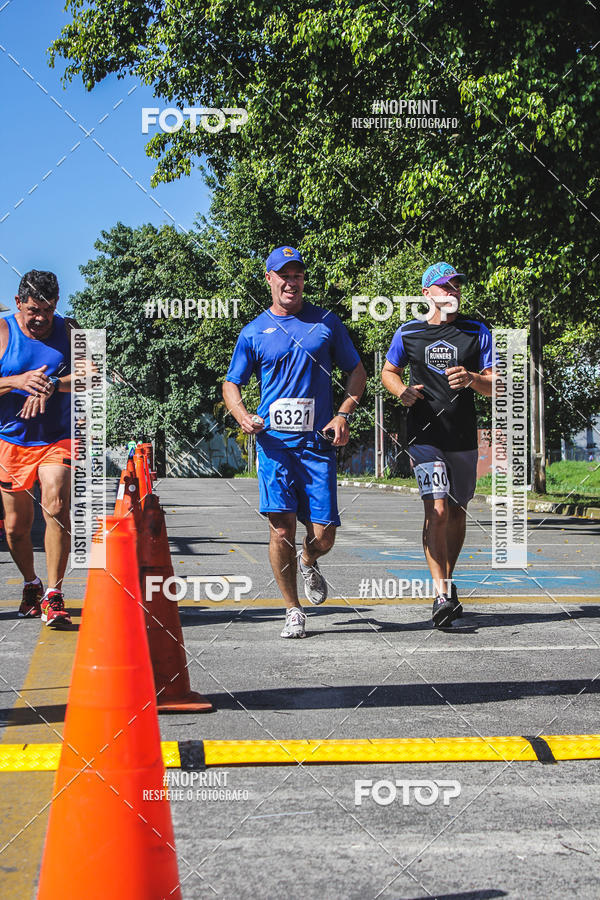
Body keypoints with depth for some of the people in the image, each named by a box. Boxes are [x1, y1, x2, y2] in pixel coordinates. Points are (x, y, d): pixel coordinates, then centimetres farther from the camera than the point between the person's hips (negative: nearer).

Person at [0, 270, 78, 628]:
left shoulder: (68, 330, 2)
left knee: (56, 507, -21)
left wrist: (51, 385, -25)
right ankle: (31, 584, 34)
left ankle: (54, 596, -15)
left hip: (58, 440, -1)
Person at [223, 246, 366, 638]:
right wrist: (243, 416, -7)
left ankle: (308, 561, 34)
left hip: (318, 442, 1)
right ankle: (293, 611, 7)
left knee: (324, 536, -3)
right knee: (282, 528, -9)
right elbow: (231, 384, 13)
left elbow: (357, 372, 15)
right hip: (274, 441, 0)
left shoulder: (327, 322, 10)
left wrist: (343, 415, 0)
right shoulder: (253, 332, 9)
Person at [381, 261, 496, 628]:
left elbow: (493, 386, 2)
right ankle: (443, 594, -16)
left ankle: (447, 580, 34)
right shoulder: (408, 333, 4)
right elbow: (389, 371, 19)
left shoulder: (477, 331, 4)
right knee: (437, 509, -17)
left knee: (457, 512, 13)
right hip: (425, 435, -2)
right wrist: (403, 391, -3)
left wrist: (470, 378, -19)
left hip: (464, 437, 2)